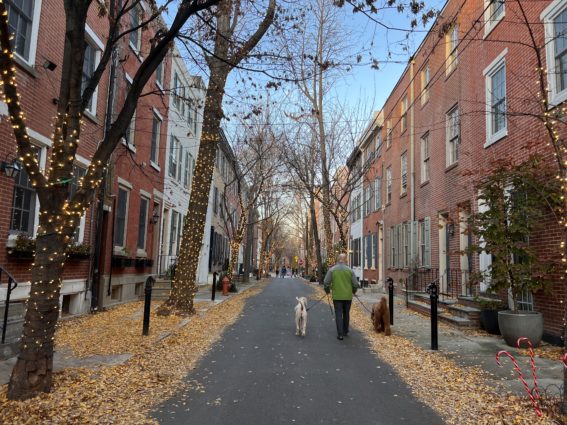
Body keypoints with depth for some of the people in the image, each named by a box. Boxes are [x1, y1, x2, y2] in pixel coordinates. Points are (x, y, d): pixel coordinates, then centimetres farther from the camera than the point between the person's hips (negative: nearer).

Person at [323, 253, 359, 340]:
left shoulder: (332, 270, -4)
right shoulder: (350, 270, -2)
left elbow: (326, 282, -7)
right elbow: (355, 284, -2)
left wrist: (327, 291, 12)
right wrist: (354, 291, 18)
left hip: (337, 296, -2)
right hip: (348, 296, 2)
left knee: (338, 315, 3)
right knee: (346, 314, 17)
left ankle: (340, 334, -1)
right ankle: (345, 331, 30)